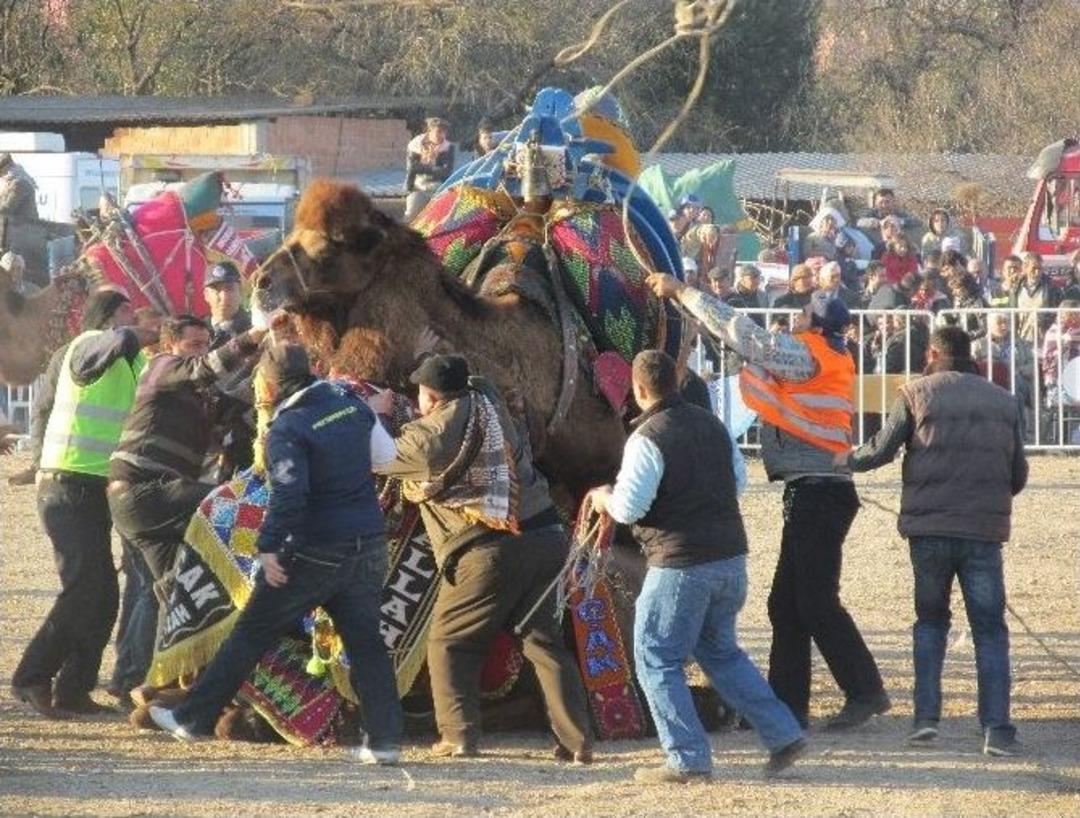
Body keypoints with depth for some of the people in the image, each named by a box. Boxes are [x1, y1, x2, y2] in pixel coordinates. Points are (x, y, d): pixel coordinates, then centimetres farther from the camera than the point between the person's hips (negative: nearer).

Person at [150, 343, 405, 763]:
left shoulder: (287, 430, -15)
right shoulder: (350, 404, 5)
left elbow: (288, 495, -24)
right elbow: (386, 455, 16)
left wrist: (268, 547, -19)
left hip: (317, 552, -6)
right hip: (369, 546, 6)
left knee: (252, 633, 3)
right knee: (365, 641, 8)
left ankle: (193, 718, 10)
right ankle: (385, 738, 0)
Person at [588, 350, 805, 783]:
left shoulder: (647, 439, -14)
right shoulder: (712, 425, 10)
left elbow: (629, 507, -17)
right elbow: (737, 483, 21)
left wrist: (605, 498, 4)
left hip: (681, 564, -8)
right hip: (730, 558, 8)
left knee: (657, 660, 4)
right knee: (721, 651, 23)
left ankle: (688, 758, 0)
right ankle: (783, 734, 18)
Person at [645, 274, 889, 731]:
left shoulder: (808, 356, -10)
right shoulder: (828, 362, 16)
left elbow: (741, 334, -13)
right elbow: (749, 342, 20)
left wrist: (683, 292, -5)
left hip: (816, 492, -10)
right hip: (812, 492, 10)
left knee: (816, 603, -9)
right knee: (786, 604, 11)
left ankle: (866, 692, -7)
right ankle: (787, 705, 14)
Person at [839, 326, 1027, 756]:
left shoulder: (917, 393, 1)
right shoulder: (1003, 401, 9)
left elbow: (882, 449, 0)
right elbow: (1019, 474, 10)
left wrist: (848, 460, 20)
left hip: (929, 527, 0)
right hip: (985, 529, 1)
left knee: (930, 619, 17)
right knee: (990, 628, 3)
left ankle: (926, 715, 6)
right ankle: (996, 728, -7)